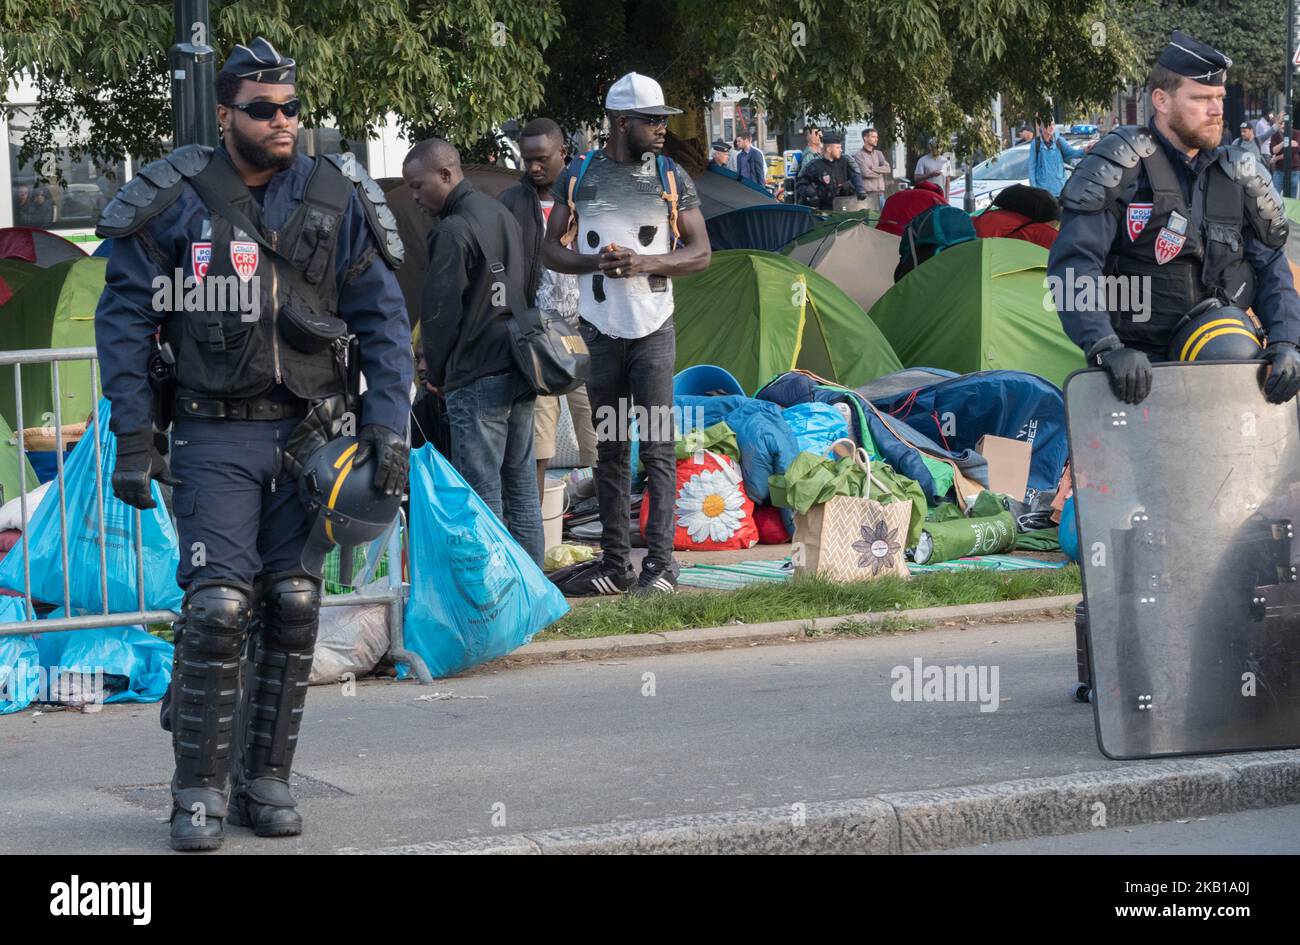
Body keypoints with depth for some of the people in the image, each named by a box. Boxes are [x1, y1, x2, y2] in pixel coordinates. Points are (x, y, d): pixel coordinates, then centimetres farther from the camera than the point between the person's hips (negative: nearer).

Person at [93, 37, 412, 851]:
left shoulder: (335, 200, 4)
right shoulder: (176, 202, -2)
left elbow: (383, 318, 8)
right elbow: (125, 317, 1)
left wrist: (388, 425, -2)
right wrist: (135, 434, -5)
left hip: (309, 434, 3)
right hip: (216, 437, -3)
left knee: (294, 610, 2)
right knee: (218, 608, -11)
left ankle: (265, 781, 12)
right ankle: (200, 791, -2)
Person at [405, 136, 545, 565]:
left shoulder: (453, 231, -14)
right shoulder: (504, 215, 14)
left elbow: (440, 310, -12)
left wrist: (436, 372, 1)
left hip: (476, 378, -9)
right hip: (520, 369, 9)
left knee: (481, 489, -5)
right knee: (521, 485, 11)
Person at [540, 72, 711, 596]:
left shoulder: (672, 177, 3)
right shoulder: (578, 175, 5)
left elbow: (700, 253, 3)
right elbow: (550, 249, 9)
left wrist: (645, 263, -15)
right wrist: (594, 263, -12)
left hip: (653, 330, -2)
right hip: (599, 330, 2)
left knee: (658, 447, -7)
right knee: (608, 450, 7)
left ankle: (660, 562, -5)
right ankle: (615, 563, 13)